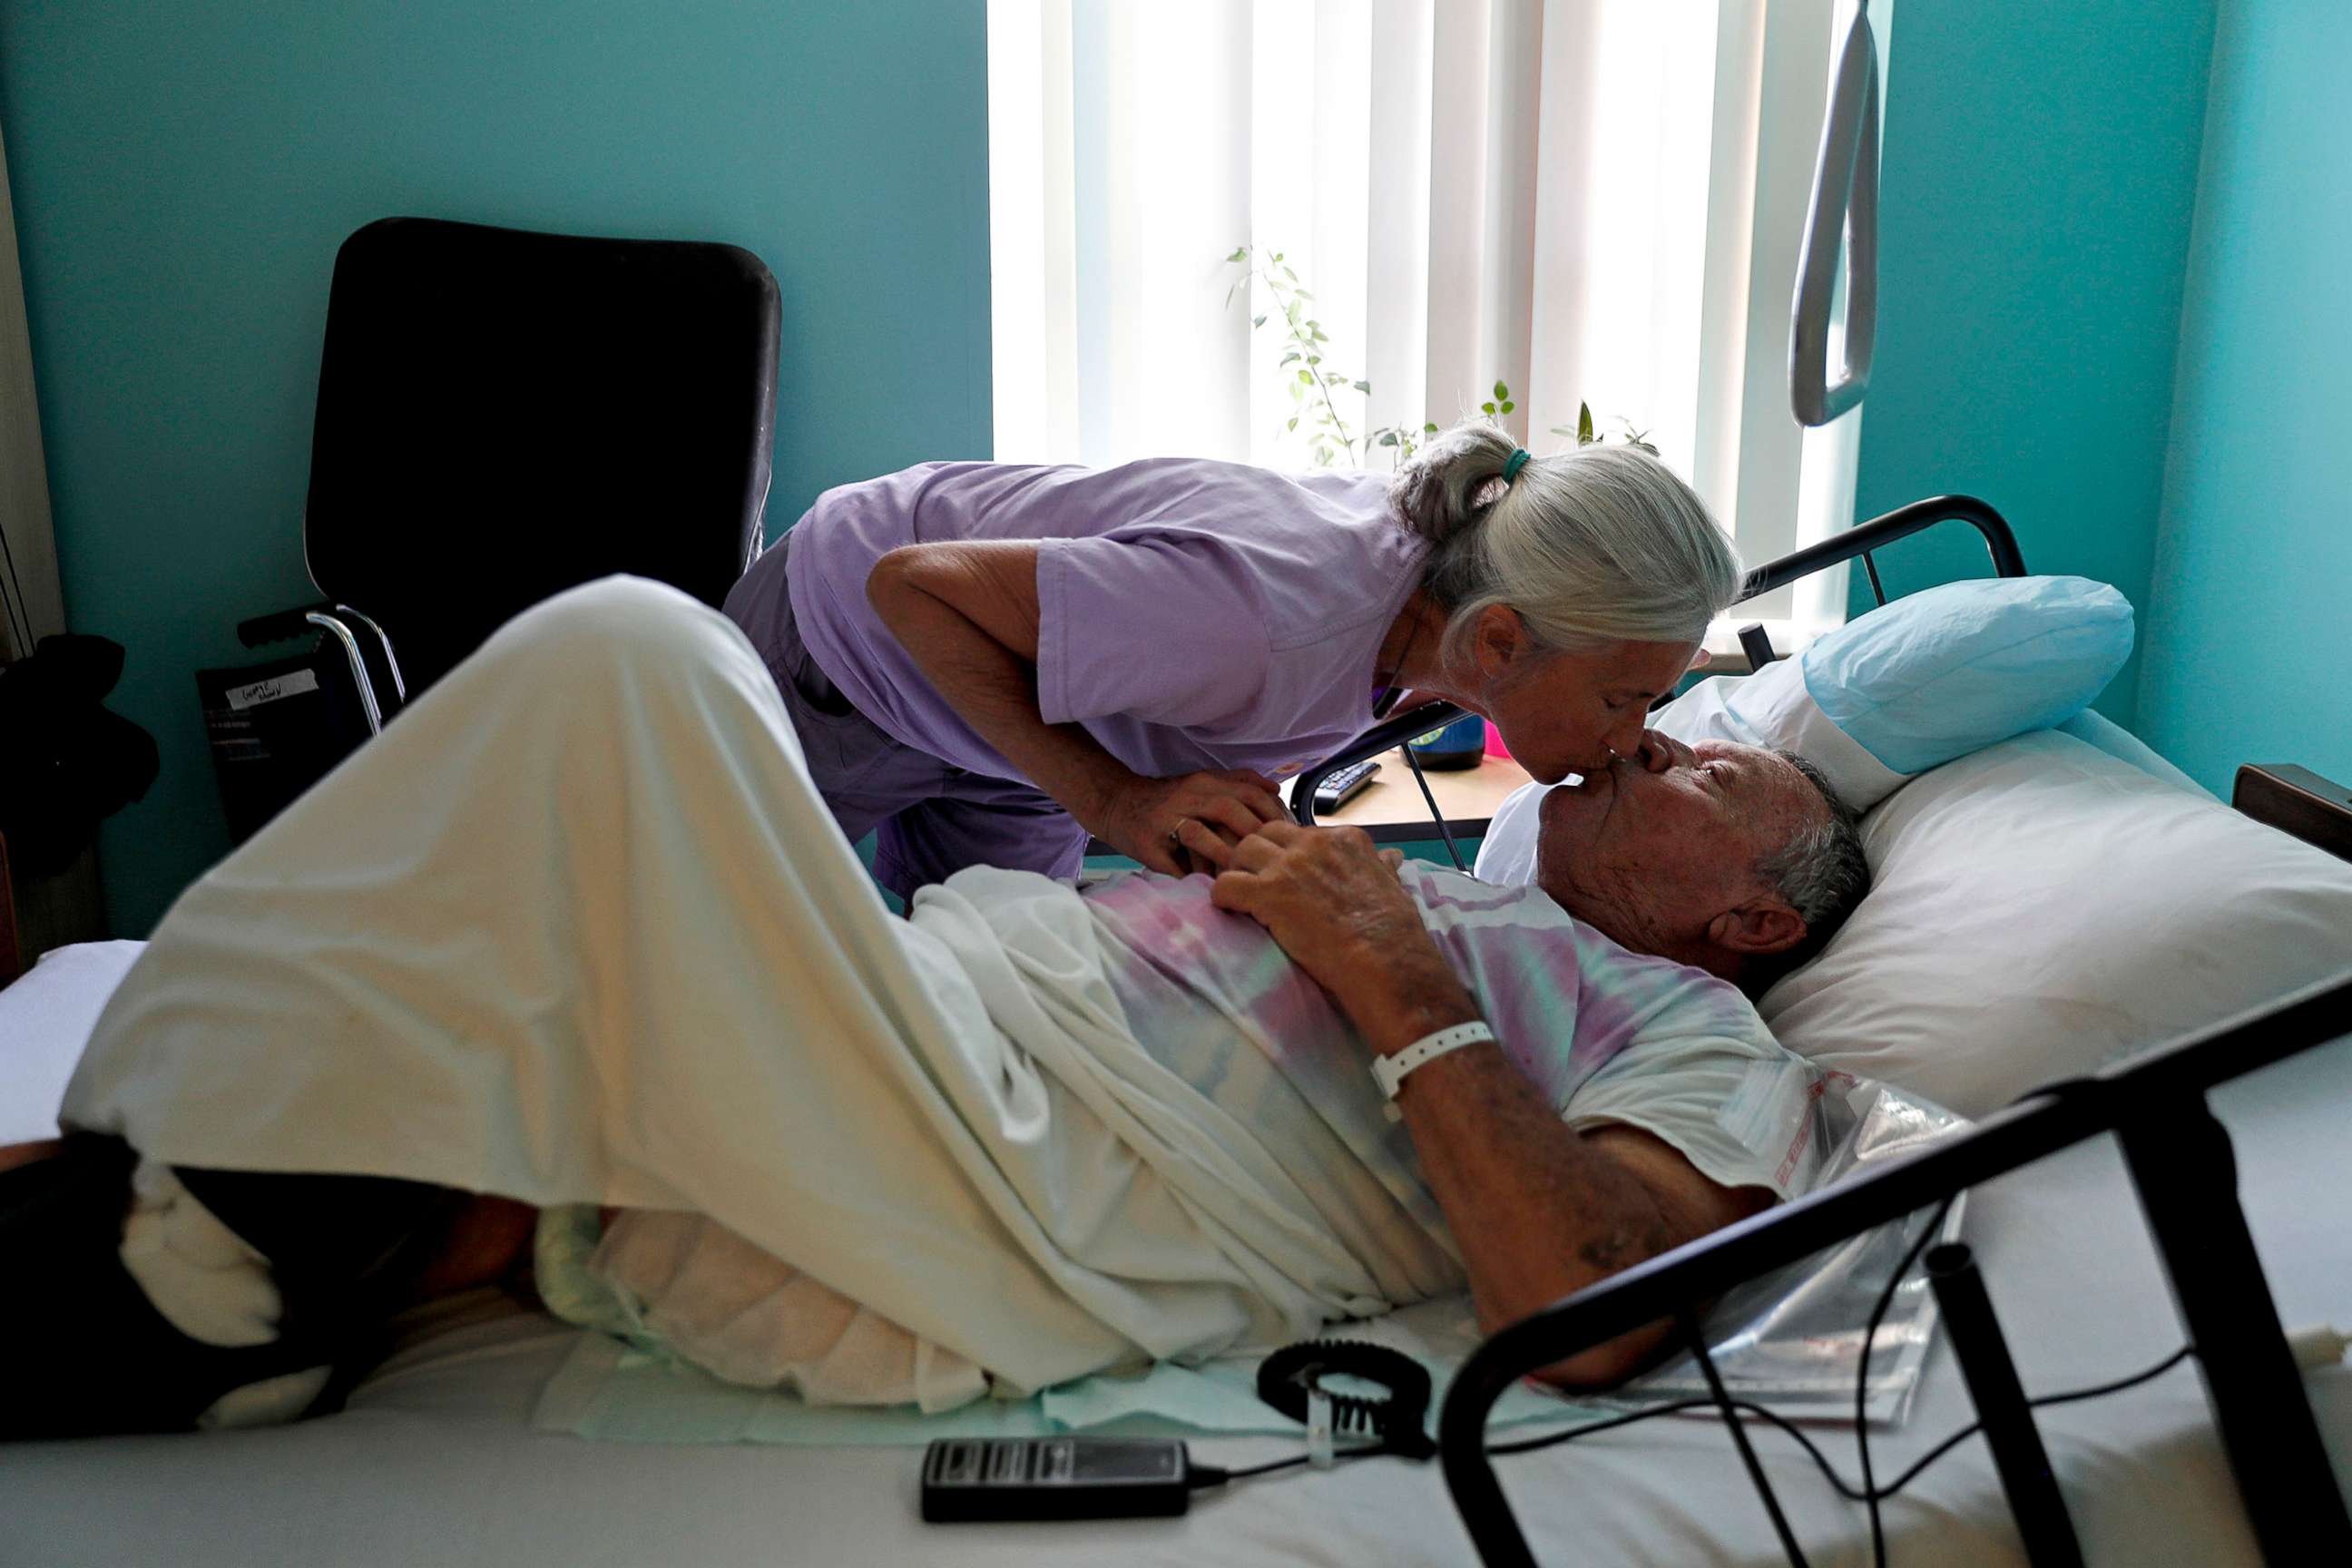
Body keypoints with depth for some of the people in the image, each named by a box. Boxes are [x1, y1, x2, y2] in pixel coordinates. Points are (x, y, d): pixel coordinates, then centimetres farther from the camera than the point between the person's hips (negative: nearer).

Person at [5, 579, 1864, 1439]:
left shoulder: (1704, 1045, 10)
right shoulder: (1444, 894, 33)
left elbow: (1590, 1316, -13)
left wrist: (1399, 978, -8)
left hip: (988, 1203, -9)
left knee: (630, 658, -20)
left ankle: (219, 1262, -12)